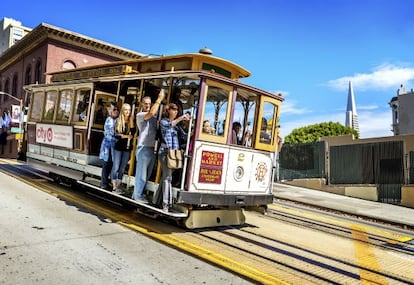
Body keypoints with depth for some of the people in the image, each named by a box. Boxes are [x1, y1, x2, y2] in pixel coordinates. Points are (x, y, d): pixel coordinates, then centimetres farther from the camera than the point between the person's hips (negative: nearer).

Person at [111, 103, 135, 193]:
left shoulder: (131, 122, 5)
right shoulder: (118, 120, -1)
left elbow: (133, 133, -11)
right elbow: (116, 135, -7)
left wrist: (131, 121, -11)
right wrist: (126, 136, -14)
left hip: (127, 148, 3)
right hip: (118, 147, -2)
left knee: (122, 168, 7)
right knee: (116, 167, -2)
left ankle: (118, 186, 13)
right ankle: (114, 186, 5)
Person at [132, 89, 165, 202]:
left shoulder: (154, 117, 18)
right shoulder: (140, 115, -5)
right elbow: (151, 113, -23)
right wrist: (159, 99, -18)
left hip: (152, 148, 7)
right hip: (144, 148, -7)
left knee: (147, 174, 13)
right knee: (141, 173, -1)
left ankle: (138, 193, 24)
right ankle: (137, 195, 9)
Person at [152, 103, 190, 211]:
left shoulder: (177, 124, 21)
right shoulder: (163, 121, 3)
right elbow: (169, 125, -20)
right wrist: (181, 118, -20)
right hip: (165, 152, -6)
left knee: (165, 176, 10)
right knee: (167, 177, -12)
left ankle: (156, 200, 20)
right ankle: (166, 205, -11)